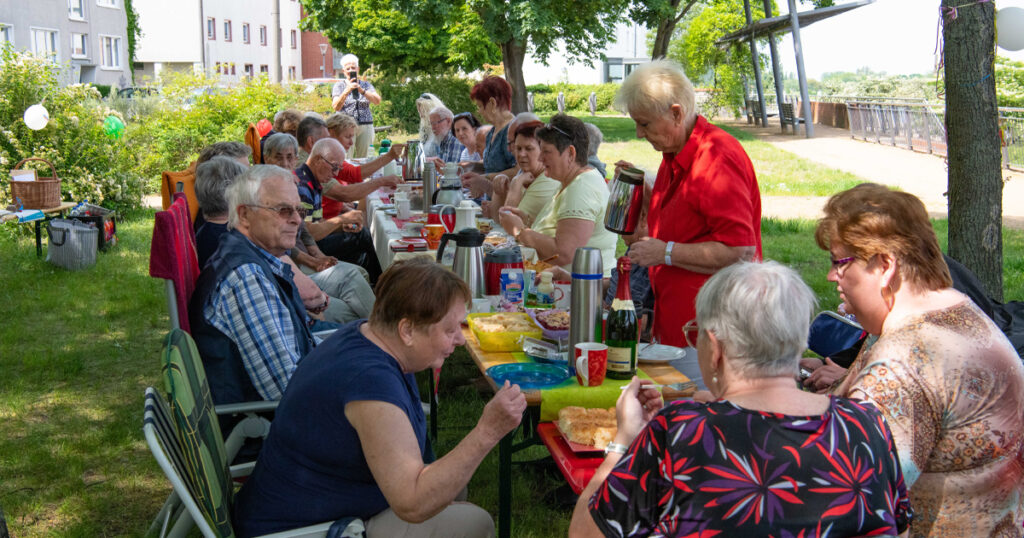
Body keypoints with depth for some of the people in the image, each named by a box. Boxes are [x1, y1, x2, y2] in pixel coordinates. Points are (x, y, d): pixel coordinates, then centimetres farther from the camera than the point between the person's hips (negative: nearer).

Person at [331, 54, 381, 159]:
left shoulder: (366, 85, 14)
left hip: (365, 127, 2)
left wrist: (362, 91, -17)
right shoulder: (339, 86, 9)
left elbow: (377, 101, -2)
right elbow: (336, 107, -7)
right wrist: (347, 90, -20)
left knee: (362, 158, 1)